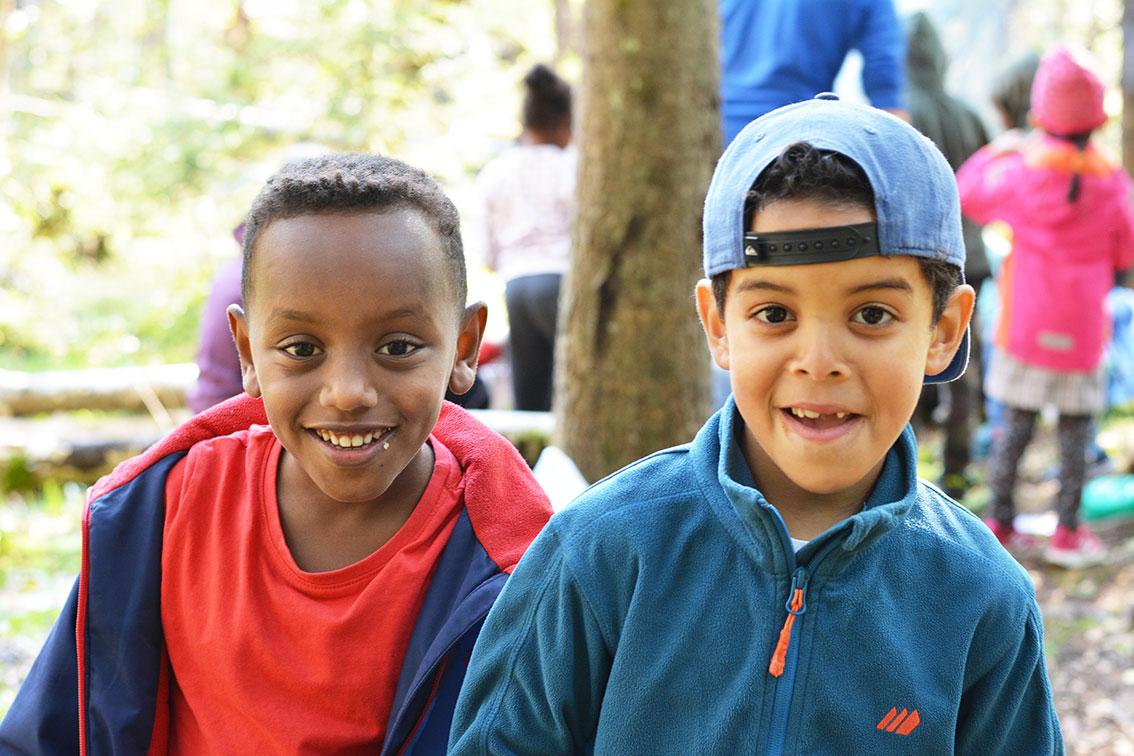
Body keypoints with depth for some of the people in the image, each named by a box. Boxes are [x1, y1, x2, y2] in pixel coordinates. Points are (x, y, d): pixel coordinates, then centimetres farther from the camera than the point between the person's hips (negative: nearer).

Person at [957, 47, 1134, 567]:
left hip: (1025, 324, 1)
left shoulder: (1022, 172, -8)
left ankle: (1000, 524, 13)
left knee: (1015, 425, 8)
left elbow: (969, 193, 10)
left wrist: (1000, 151, 25)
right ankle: (1068, 532, 7)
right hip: (1082, 329, -1)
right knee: (1076, 429, 6)